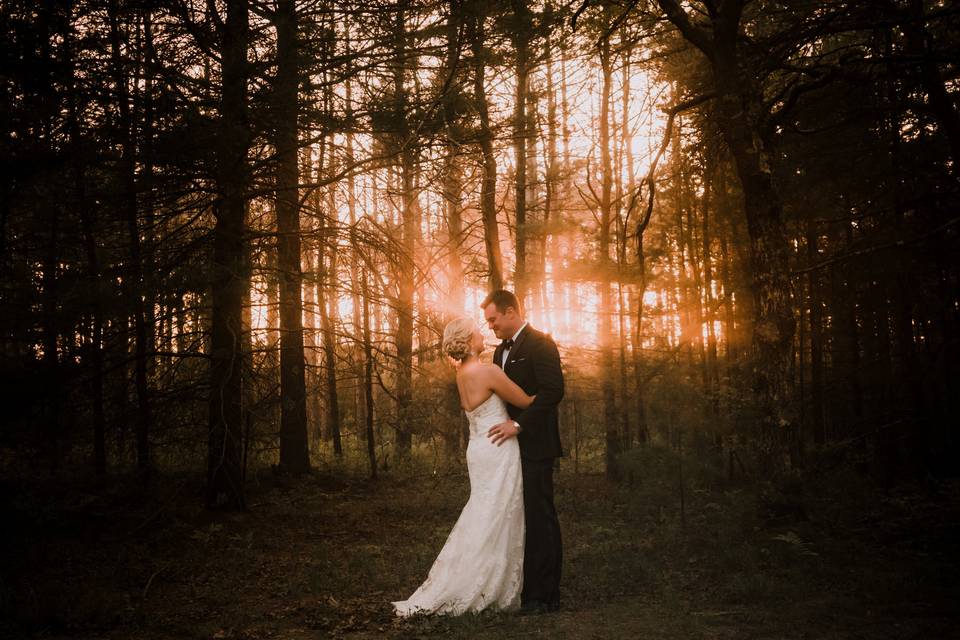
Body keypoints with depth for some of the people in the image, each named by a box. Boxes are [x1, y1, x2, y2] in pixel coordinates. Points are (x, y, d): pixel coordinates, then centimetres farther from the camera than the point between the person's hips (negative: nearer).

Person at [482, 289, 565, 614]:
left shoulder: (540, 343, -9)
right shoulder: (502, 350, 19)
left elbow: (553, 390, -19)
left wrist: (518, 424, -21)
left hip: (533, 446, -9)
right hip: (510, 445, 9)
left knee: (539, 517, -4)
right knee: (520, 518, 9)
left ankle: (545, 595, 2)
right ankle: (527, 587, 15)